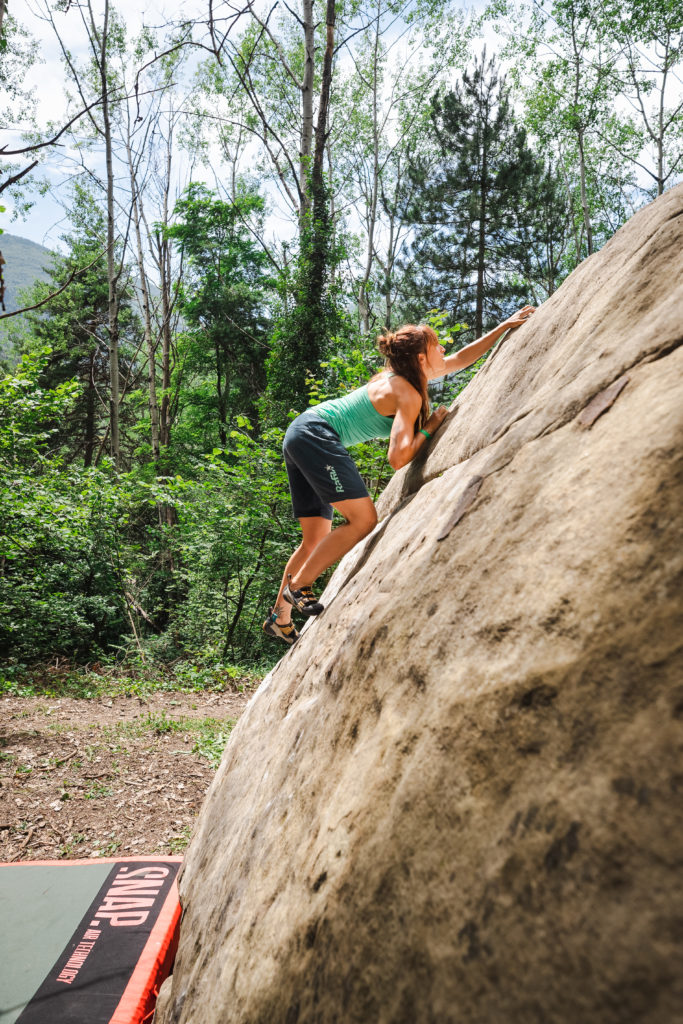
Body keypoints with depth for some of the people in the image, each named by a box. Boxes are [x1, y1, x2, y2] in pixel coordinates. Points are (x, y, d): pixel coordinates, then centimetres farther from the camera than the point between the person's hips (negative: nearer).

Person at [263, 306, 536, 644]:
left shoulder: (403, 376, 16)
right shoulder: (408, 394, -12)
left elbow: (461, 358, 27)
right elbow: (398, 457, -21)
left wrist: (505, 326, 31)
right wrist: (430, 427, -6)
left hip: (301, 432, 10)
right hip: (316, 435, -10)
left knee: (318, 536, 11)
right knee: (364, 520, -13)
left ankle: (279, 617, 15)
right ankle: (298, 587, -7)